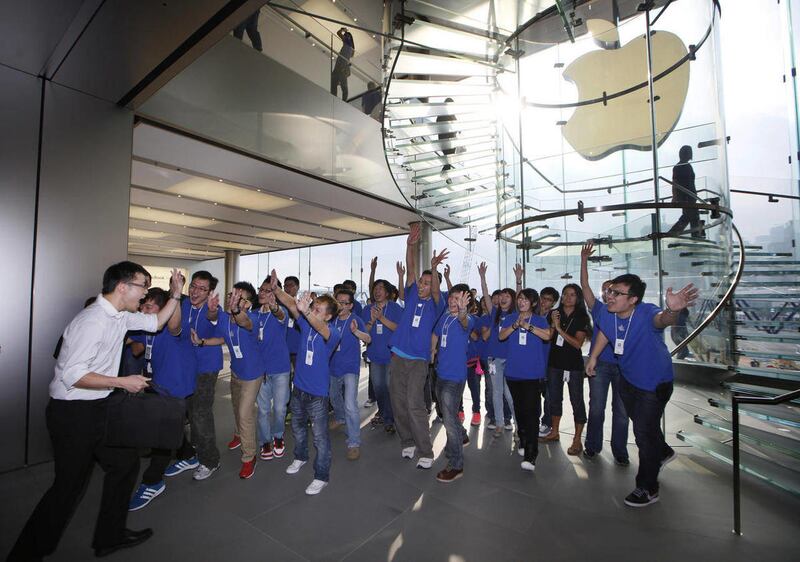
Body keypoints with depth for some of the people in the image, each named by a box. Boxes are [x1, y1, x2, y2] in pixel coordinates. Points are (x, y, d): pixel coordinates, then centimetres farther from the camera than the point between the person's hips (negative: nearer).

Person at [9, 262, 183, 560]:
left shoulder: (121, 316, 2)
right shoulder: (92, 320, -25)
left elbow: (155, 322, 16)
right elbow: (73, 375, -26)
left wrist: (175, 295, 4)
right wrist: (123, 382, -20)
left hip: (99, 407, 9)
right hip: (73, 412, -9)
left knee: (126, 462, 15)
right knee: (70, 485, 5)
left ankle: (110, 536, 31)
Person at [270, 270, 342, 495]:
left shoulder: (333, 333, -20)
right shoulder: (306, 323, -3)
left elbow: (321, 328, -43)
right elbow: (291, 304, -12)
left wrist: (306, 311, -61)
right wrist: (275, 288, -28)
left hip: (317, 393, -6)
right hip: (298, 388, 7)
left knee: (320, 436, 7)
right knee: (298, 428, 27)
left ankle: (322, 476, 24)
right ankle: (300, 458, 51)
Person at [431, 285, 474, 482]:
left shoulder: (467, 319, -17)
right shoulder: (444, 317, 4)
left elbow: (466, 323, -43)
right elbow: (435, 334, 23)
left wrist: (462, 311, -63)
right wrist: (432, 351, 16)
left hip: (455, 376, -8)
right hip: (441, 373, 8)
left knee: (449, 420, -3)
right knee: (447, 414, 25)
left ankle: (456, 466, 13)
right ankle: (462, 437, 51)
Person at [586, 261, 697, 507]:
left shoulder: (646, 313, -32)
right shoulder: (605, 313, -17)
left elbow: (661, 320, -57)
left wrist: (672, 311, -79)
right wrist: (593, 357, 12)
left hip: (655, 383, -6)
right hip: (628, 379, 6)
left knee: (644, 432, 0)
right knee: (639, 421, 27)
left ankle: (647, 489, 22)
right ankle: (663, 452, 58)